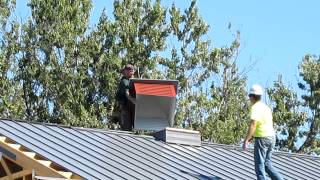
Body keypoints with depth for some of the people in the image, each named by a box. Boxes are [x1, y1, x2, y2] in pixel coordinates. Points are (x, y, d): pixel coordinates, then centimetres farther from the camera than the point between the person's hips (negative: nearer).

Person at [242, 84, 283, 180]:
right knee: (266, 163, 16)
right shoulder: (266, 107, 15)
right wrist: (252, 136, 30)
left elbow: (253, 125, -25)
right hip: (270, 137, 8)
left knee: (259, 165, -1)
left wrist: (246, 141, -26)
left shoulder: (255, 107, -14)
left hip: (262, 139, -8)